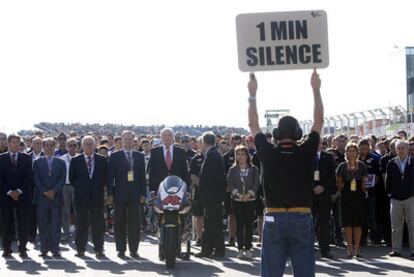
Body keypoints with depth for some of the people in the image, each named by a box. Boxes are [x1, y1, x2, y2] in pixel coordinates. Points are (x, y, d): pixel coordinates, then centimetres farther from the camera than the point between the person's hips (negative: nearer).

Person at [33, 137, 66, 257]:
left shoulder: (61, 162, 12)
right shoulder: (37, 162, 9)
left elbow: (62, 179, 3)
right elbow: (36, 179, 1)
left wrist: (54, 191, -10)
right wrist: (45, 192, -11)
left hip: (56, 197, 1)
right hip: (42, 198, 0)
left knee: (56, 224, -1)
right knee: (43, 224, 1)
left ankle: (55, 248, 3)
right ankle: (44, 248, 5)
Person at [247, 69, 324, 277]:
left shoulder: (268, 154, -4)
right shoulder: (306, 153, -5)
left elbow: (253, 125, 9)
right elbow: (319, 121, 6)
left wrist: (252, 93, 16)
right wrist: (315, 89, 12)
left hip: (274, 220, 1)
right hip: (302, 220, 0)